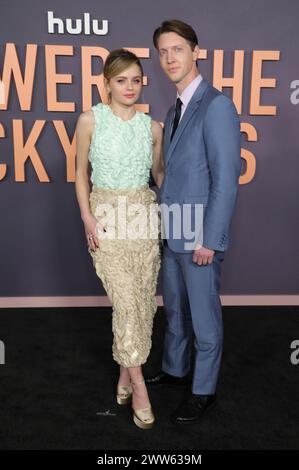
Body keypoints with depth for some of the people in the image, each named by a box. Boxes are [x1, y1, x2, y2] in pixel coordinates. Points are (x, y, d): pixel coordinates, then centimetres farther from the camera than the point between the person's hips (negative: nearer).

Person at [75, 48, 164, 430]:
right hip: (107, 213, -3)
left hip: (145, 212, 3)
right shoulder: (90, 120, -1)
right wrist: (87, 217, -7)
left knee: (144, 297, 6)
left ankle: (127, 369, 26)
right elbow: (81, 172, 2)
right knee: (125, 298, -6)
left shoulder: (152, 126, 6)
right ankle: (138, 383, 10)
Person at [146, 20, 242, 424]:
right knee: (175, 310, 22)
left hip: (199, 237, -8)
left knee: (204, 317, 9)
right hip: (172, 234, 8)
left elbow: (226, 180, -18)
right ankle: (175, 370, 43)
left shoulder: (216, 106, -14)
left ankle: (204, 390, 29)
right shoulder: (174, 111, 13)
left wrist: (209, 240, -18)